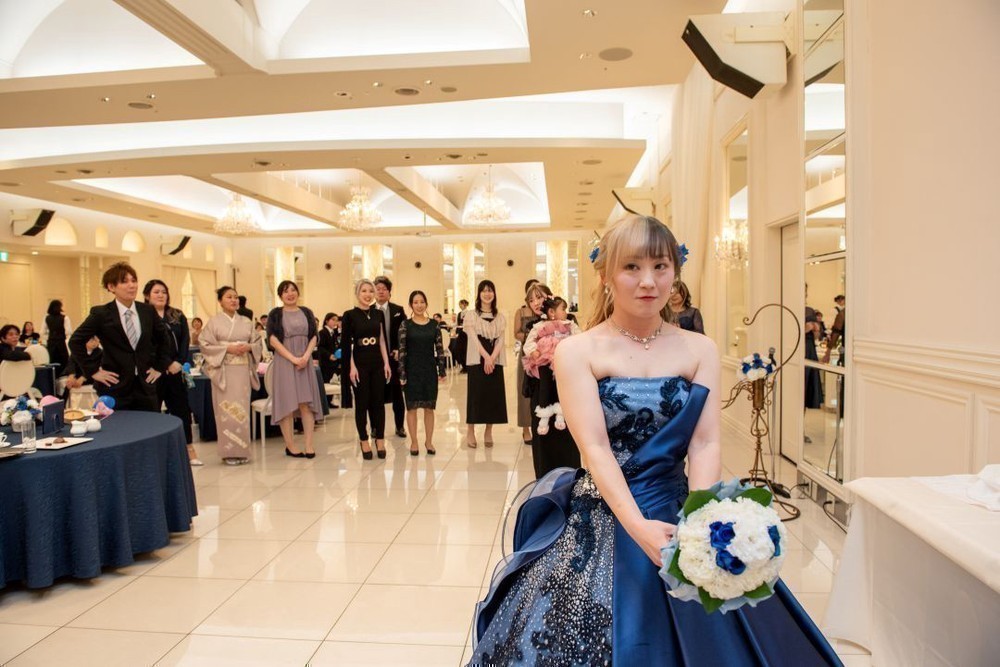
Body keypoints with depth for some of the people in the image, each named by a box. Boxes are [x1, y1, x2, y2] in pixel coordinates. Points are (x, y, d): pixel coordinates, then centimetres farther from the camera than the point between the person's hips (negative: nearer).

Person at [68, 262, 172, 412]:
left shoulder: (148, 311, 4)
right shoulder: (101, 314, -6)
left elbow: (164, 338, 18)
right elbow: (76, 341, -3)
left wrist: (159, 367, 12)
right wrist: (93, 371, -5)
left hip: (145, 387, 3)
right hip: (115, 389, -3)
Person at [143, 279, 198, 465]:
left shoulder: (178, 316, 12)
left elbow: (185, 340, 5)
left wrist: (180, 362, -10)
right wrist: (167, 364, -15)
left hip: (176, 371, 4)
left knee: (182, 408, 6)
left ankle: (189, 449, 12)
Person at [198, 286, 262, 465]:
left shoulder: (247, 322, 11)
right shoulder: (214, 321, 1)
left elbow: (258, 342, 12)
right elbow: (205, 345, -4)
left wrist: (248, 347, -9)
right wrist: (227, 349, -14)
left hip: (243, 370, 3)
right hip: (223, 370, -3)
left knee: (242, 408, 3)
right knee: (226, 409, -4)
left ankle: (242, 450, 11)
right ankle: (229, 452, 2)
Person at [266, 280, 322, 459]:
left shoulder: (306, 312, 11)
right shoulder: (275, 314, 3)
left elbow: (314, 337, 7)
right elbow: (273, 339, -6)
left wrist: (306, 356, -10)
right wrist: (293, 359, -13)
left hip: (305, 362, 3)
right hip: (284, 362, -2)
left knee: (306, 403, -1)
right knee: (287, 404, -1)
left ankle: (309, 445, 0)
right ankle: (289, 446, 5)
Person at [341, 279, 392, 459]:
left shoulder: (378, 314, 8)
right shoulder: (350, 315, -4)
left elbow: (382, 341, 10)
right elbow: (345, 344, -6)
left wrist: (386, 363, 4)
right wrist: (352, 367, -11)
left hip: (377, 363, 3)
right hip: (359, 364, -3)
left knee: (378, 402, 6)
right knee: (362, 403, 4)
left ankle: (380, 439, 16)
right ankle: (364, 441, 15)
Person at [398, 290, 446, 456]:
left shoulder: (434, 325, 3)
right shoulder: (405, 325, -3)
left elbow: (440, 349, 4)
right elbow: (401, 350, -6)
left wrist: (442, 370, -1)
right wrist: (402, 374, -10)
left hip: (430, 370, 2)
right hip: (412, 370, -2)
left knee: (429, 407, 8)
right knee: (412, 407, 6)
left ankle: (429, 441, 20)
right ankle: (414, 442, 17)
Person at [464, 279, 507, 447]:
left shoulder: (500, 317, 11)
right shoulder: (471, 315, 3)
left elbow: (500, 340, 2)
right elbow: (474, 338, -7)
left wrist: (492, 358, -13)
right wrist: (486, 357, -18)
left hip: (496, 361, 3)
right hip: (477, 360, -3)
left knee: (493, 394, 3)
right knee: (475, 394, -4)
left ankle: (488, 432, 13)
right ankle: (470, 431, 5)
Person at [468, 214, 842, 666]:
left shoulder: (700, 350, 3)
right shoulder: (577, 351, -5)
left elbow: (706, 444, -6)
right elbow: (594, 448, -13)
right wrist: (637, 527, -26)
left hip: (678, 515, 2)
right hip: (600, 522, -2)